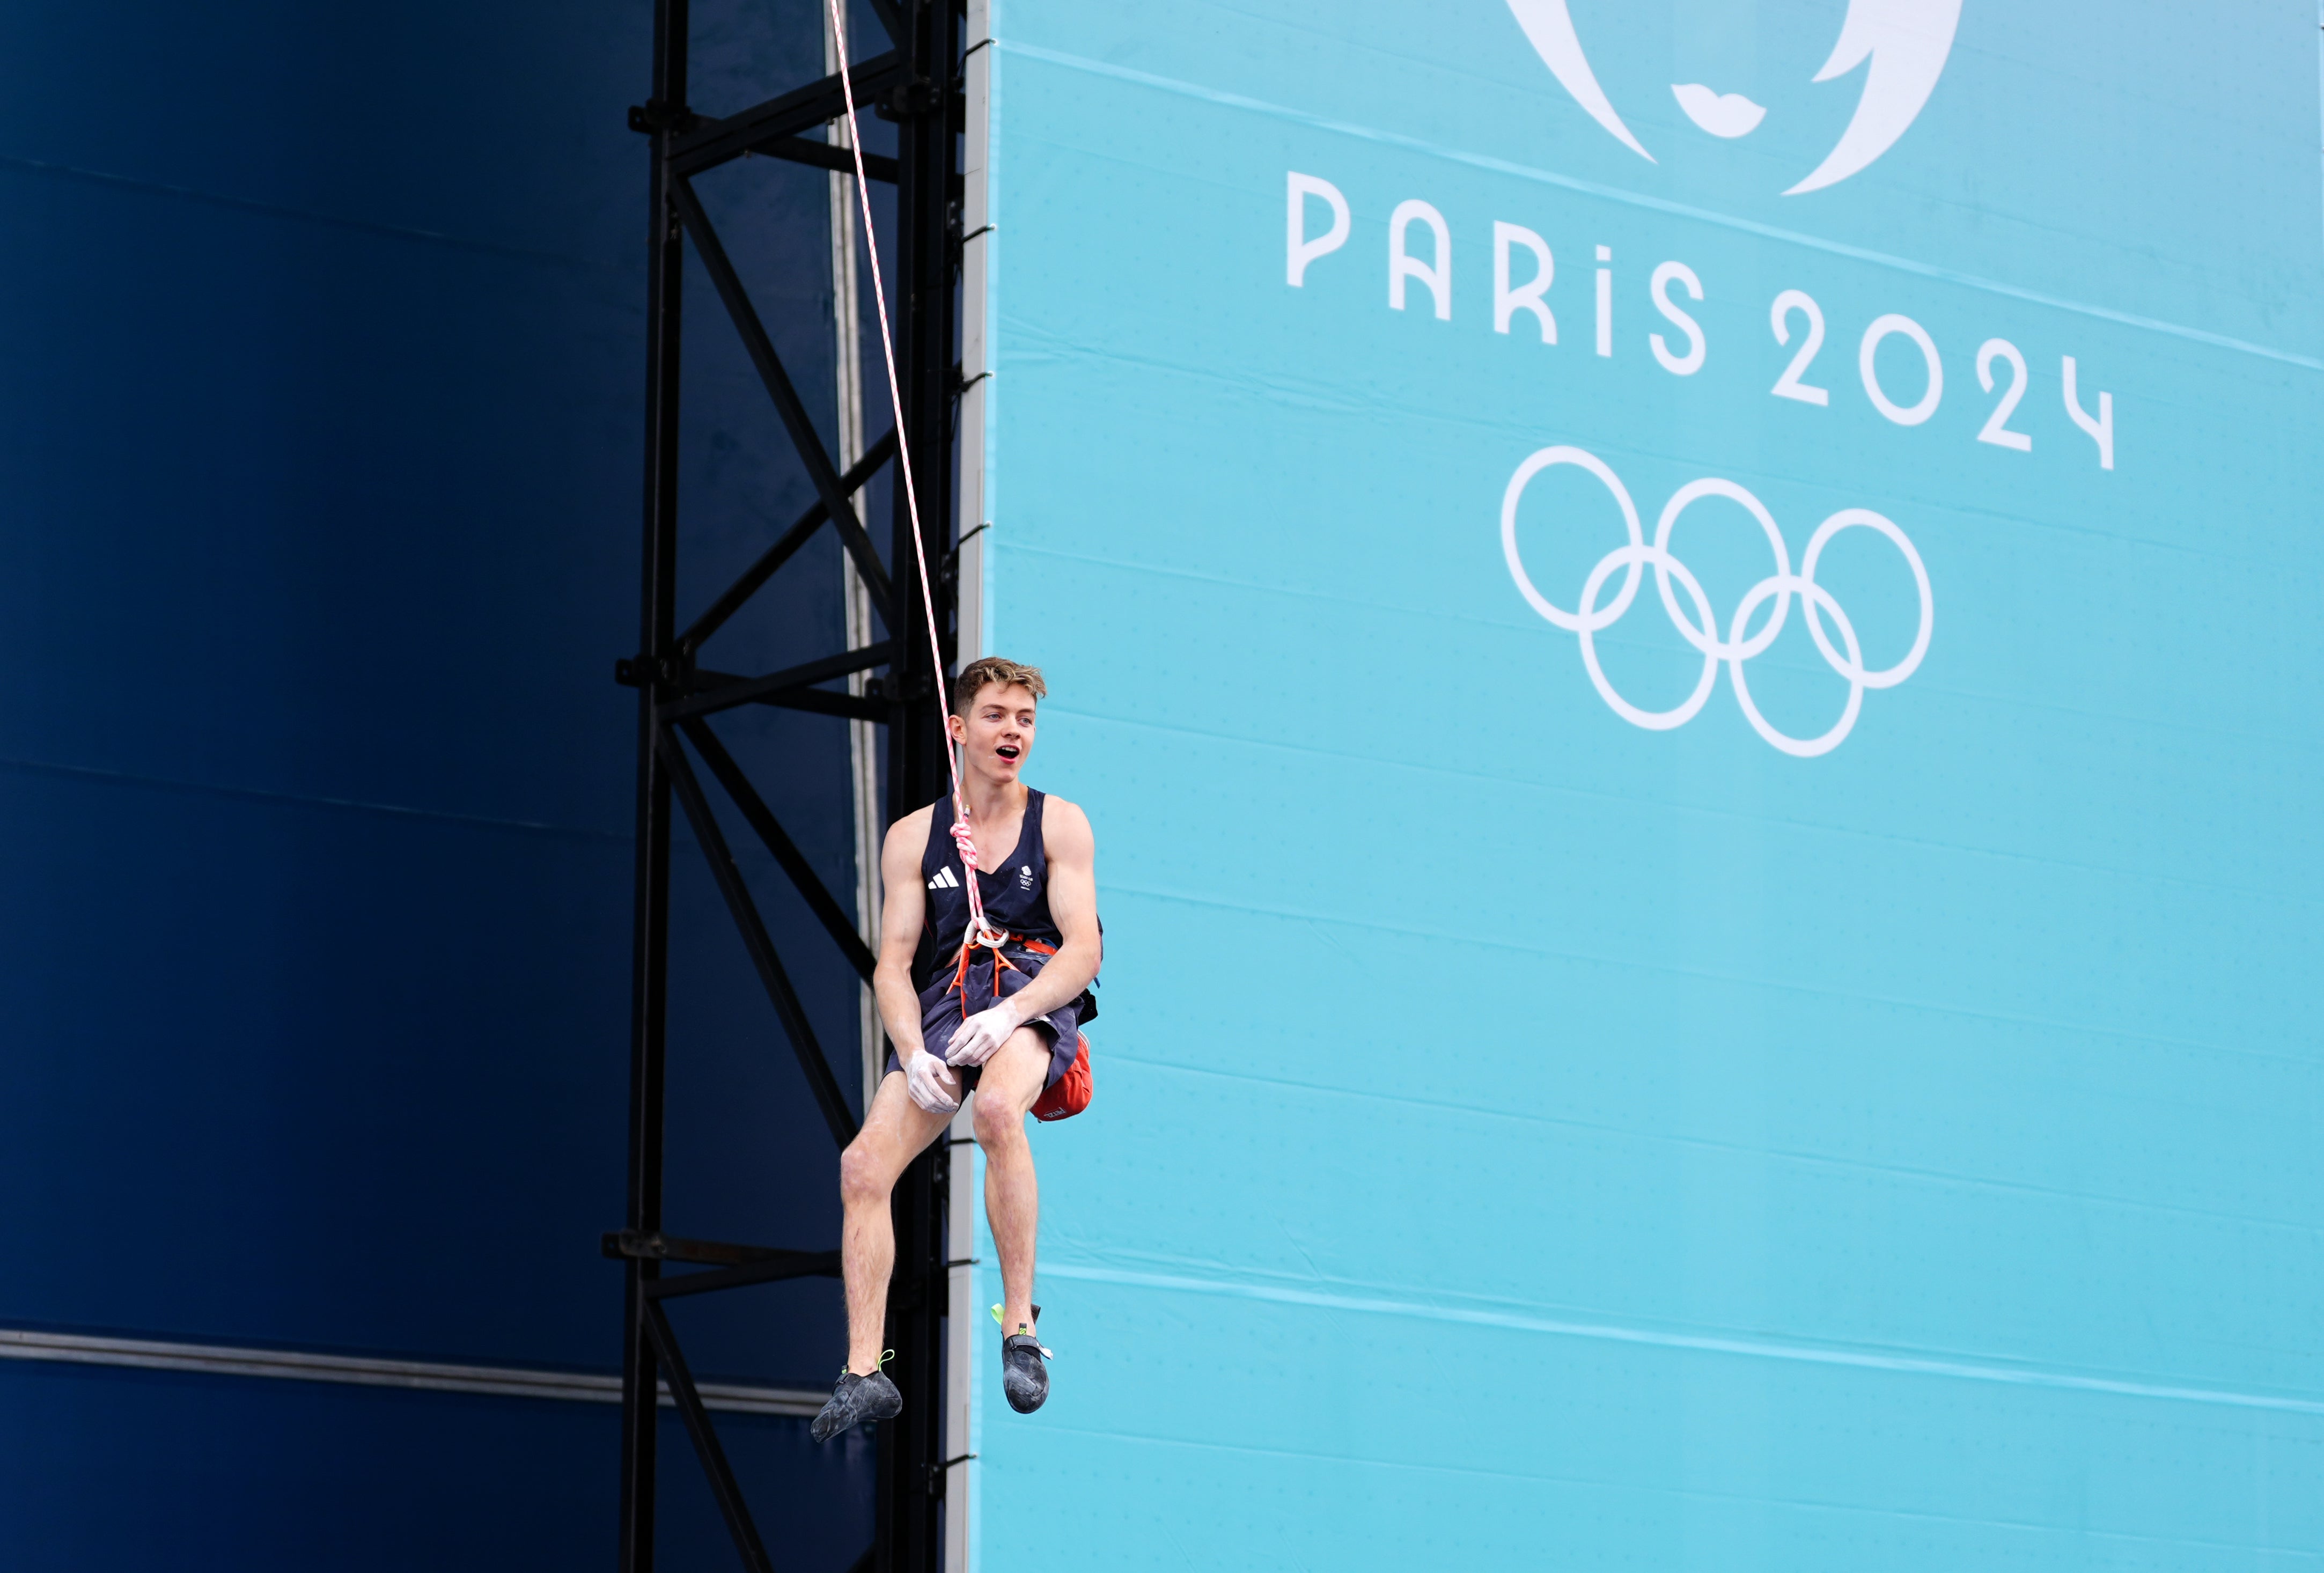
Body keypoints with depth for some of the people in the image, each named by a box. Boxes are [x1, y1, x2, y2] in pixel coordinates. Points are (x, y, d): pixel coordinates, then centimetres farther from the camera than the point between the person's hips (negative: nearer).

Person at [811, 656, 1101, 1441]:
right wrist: (913, 1055, -11)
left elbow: (1084, 950, -2)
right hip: (948, 999, 4)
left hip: (1038, 995, -4)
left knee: (997, 1107, -37)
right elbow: (893, 965, 9)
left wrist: (1011, 1015, -21)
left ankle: (1020, 1325, -28)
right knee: (863, 1165, -16)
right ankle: (865, 1373, -10)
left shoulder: (1060, 824, 7)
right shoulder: (913, 837, 14)